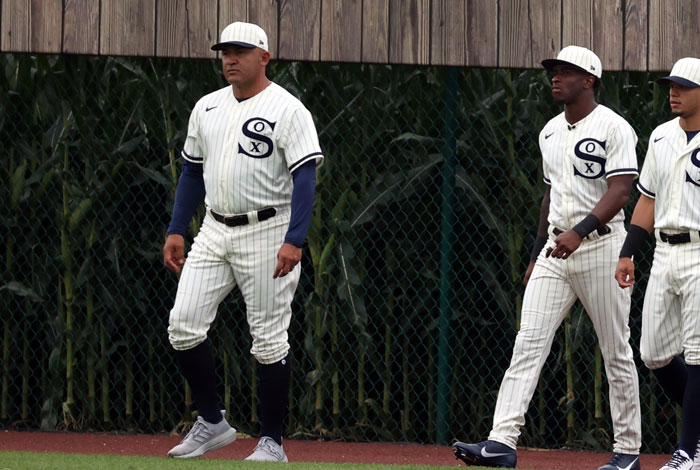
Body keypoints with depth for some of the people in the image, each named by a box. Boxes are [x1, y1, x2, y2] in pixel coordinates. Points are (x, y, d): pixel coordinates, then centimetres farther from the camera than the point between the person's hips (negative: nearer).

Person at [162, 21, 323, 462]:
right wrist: (176, 231, 12)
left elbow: (306, 177, -15)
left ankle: (272, 442, 4)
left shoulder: (286, 109, -9)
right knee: (183, 324, -4)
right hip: (215, 232, 6)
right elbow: (193, 171, 20)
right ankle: (212, 423, 9)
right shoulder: (207, 108, 12)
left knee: (269, 339, -3)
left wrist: (294, 241, -25)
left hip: (267, 232, -6)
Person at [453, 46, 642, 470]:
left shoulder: (613, 128, -9)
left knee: (617, 351, 1)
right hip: (555, 249, 7)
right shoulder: (551, 133, 15)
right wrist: (537, 253, 21)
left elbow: (620, 192, -19)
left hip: (600, 247, -7)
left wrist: (579, 231, -31)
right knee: (529, 343, -7)